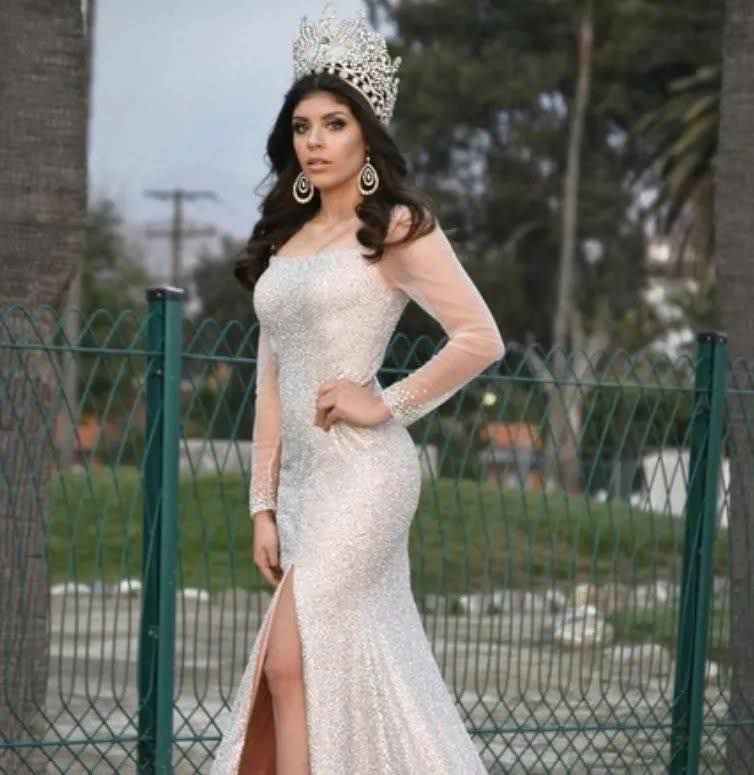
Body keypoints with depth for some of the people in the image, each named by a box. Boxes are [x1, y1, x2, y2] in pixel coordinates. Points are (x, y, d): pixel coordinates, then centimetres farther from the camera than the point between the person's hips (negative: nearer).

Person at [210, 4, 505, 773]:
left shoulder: (397, 227, -3)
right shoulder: (284, 241, 15)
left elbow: (481, 340, -10)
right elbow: (271, 381, 13)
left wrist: (387, 403, -9)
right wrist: (263, 504, 9)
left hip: (361, 471, -7)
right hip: (301, 473, 7)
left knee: (292, 659, -15)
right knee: (358, 668, 7)